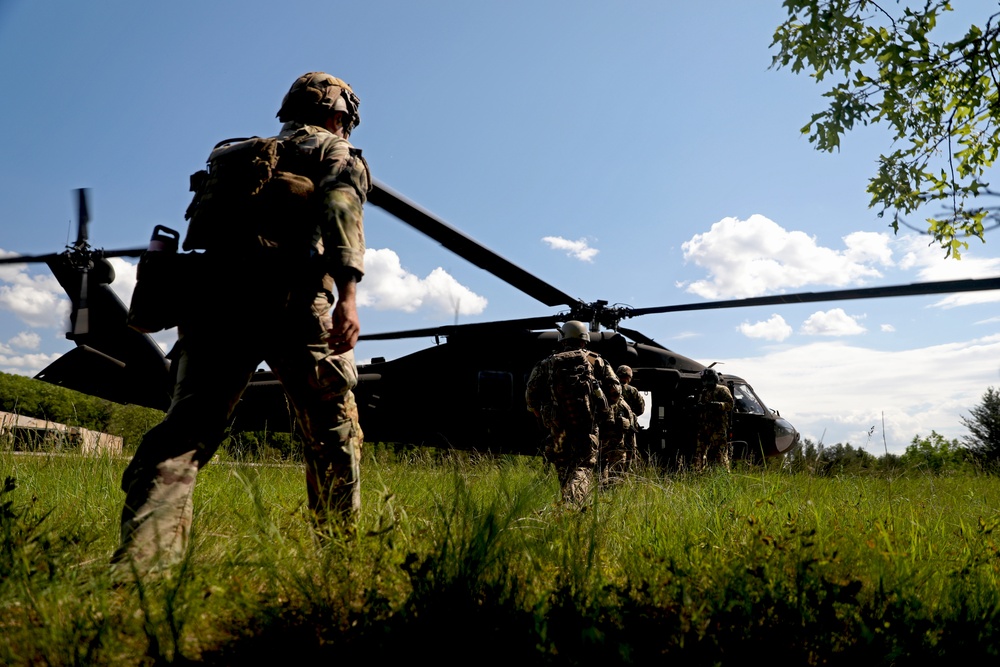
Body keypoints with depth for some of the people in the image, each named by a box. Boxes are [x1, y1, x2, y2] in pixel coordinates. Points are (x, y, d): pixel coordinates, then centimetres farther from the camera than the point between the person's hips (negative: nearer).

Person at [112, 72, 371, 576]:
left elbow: (200, 231, 24)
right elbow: (341, 205, -8)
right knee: (334, 430, 8)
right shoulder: (335, 152, 15)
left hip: (214, 297, 5)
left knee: (186, 427, -3)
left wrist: (188, 309, 25)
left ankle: (138, 562, -18)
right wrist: (346, 293, -19)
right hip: (290, 302, -4)